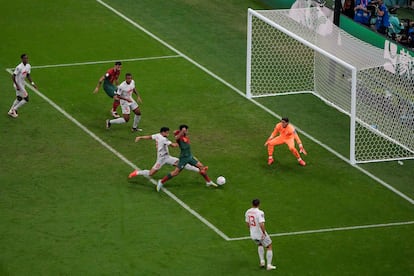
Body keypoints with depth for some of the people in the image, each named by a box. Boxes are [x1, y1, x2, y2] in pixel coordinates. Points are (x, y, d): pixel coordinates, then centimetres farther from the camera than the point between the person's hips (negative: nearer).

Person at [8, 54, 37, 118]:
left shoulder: (28, 66, 1)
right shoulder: (19, 67, -26)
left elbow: (28, 75, 14)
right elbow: (13, 76, -23)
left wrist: (32, 83, 5)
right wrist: (17, 85, -24)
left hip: (22, 84, 9)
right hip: (18, 84, -9)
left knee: (19, 99, 22)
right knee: (26, 99, -6)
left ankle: (11, 111, 37)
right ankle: (14, 109, 6)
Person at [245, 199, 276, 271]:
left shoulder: (248, 212, -1)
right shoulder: (260, 213, -22)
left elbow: (247, 223, 10)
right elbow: (261, 225, -31)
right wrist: (264, 233, -17)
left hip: (253, 234, 6)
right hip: (261, 234, -6)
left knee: (260, 245, 34)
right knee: (269, 247, 14)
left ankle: (262, 261, 26)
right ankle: (269, 265, 11)